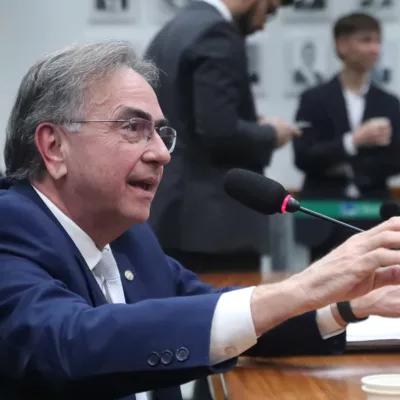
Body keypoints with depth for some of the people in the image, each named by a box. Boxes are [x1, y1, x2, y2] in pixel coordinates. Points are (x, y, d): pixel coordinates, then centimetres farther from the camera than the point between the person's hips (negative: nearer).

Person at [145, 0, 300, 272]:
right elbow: (219, 131, -22)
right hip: (214, 220, -10)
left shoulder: (170, 32, 15)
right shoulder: (217, 35, -14)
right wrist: (270, 134, -4)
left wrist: (255, 125, 16)